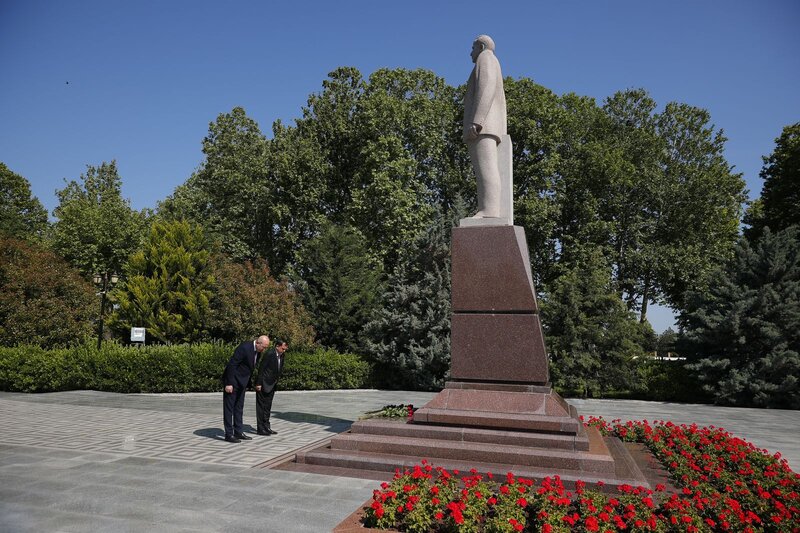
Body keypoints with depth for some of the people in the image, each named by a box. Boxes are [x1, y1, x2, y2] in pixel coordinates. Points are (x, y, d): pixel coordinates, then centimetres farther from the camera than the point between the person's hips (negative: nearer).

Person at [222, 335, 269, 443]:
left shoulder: (257, 351, 3)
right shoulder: (244, 347, -24)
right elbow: (232, 364, -23)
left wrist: (247, 384, 15)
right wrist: (229, 383, -23)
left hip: (242, 382, 9)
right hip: (233, 381, -9)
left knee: (239, 408, 12)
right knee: (229, 407, -1)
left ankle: (238, 432, 18)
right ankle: (229, 434, 3)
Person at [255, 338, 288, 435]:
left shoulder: (281, 356, 5)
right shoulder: (269, 354, -19)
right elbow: (261, 369, -18)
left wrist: (276, 382, 10)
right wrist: (258, 384, -17)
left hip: (272, 385, 8)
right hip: (263, 385, -8)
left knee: (268, 406, 13)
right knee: (261, 406, 0)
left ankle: (266, 427, 20)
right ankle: (260, 429, 5)